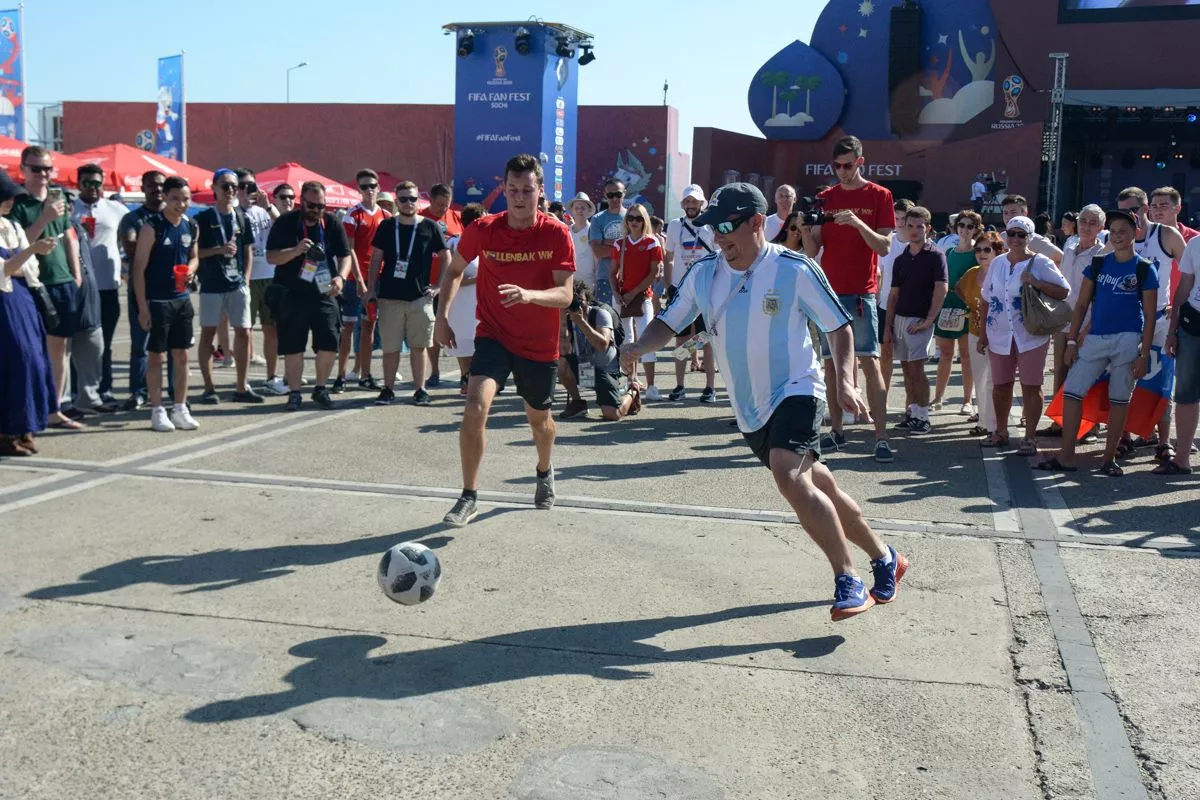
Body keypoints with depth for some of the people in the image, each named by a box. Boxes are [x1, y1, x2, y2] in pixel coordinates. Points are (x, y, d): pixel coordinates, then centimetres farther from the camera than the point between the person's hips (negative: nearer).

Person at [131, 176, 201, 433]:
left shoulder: (191, 227, 6)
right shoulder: (152, 227, -11)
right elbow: (139, 269, -11)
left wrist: (191, 268, -5)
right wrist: (142, 307, -15)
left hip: (182, 299, 6)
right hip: (157, 301, -6)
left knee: (181, 356, 9)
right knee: (156, 356, 2)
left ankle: (180, 409, 18)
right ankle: (157, 411, 8)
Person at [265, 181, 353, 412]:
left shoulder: (332, 223, 5)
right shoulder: (285, 223, -1)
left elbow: (345, 255, 4)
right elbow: (271, 257, -5)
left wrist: (341, 277, -16)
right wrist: (295, 251, -23)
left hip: (324, 293, 2)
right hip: (291, 295, -2)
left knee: (330, 343, -3)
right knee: (292, 347, 2)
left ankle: (321, 388, 16)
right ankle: (294, 393, 13)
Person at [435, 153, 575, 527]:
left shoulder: (556, 234, -14)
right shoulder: (482, 229, -10)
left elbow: (565, 295, -20)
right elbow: (455, 270, 8)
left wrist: (529, 295, -39)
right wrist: (443, 315, -1)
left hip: (540, 345, 1)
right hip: (494, 335, 0)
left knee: (539, 418, 18)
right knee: (475, 405, -22)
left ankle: (545, 472, 51)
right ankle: (469, 498, -10)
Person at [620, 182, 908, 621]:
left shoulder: (795, 269, -11)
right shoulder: (704, 273, 3)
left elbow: (839, 327, -3)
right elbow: (669, 323, 9)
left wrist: (845, 381, -16)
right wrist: (638, 347, -12)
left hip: (796, 391, -6)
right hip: (750, 408, 6)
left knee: (789, 476, -29)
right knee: (816, 487, 14)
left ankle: (848, 581, -20)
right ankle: (885, 558, 33)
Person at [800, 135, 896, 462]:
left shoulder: (879, 196, 2)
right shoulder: (825, 198, 11)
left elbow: (884, 247, -5)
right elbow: (812, 251, 8)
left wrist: (858, 223, -20)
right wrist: (805, 230, -13)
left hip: (861, 292, -4)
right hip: (829, 290, 4)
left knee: (870, 362, -10)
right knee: (831, 363, 5)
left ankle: (881, 438, -11)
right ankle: (837, 431, 15)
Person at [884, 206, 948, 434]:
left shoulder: (935, 255, -5)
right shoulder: (900, 259, 12)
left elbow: (941, 289, -12)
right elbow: (894, 294, 14)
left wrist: (929, 320, -16)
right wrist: (888, 325, 8)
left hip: (920, 320, -6)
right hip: (899, 318, 6)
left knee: (916, 368, -9)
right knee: (906, 368, 9)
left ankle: (923, 418, -4)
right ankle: (913, 411, 17)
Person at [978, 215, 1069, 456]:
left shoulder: (1040, 263, -3)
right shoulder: (997, 263, 11)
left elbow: (1064, 291, -6)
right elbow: (988, 300, 14)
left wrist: (1036, 282, -18)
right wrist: (983, 334, 11)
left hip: (1030, 336, -4)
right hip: (999, 335, 4)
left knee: (1030, 386, -2)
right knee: (1000, 385, 11)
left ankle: (1030, 437, 5)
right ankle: (1001, 432, 26)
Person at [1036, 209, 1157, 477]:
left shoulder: (1144, 269, 0)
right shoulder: (1098, 264, 8)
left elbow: (1149, 316, -1)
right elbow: (1082, 304, 9)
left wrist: (1144, 355, -7)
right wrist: (1071, 342, 3)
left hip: (1128, 339, -3)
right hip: (1095, 338, 3)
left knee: (1119, 398, 3)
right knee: (1071, 390, -3)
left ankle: (1109, 458, 13)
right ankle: (1066, 457, 3)